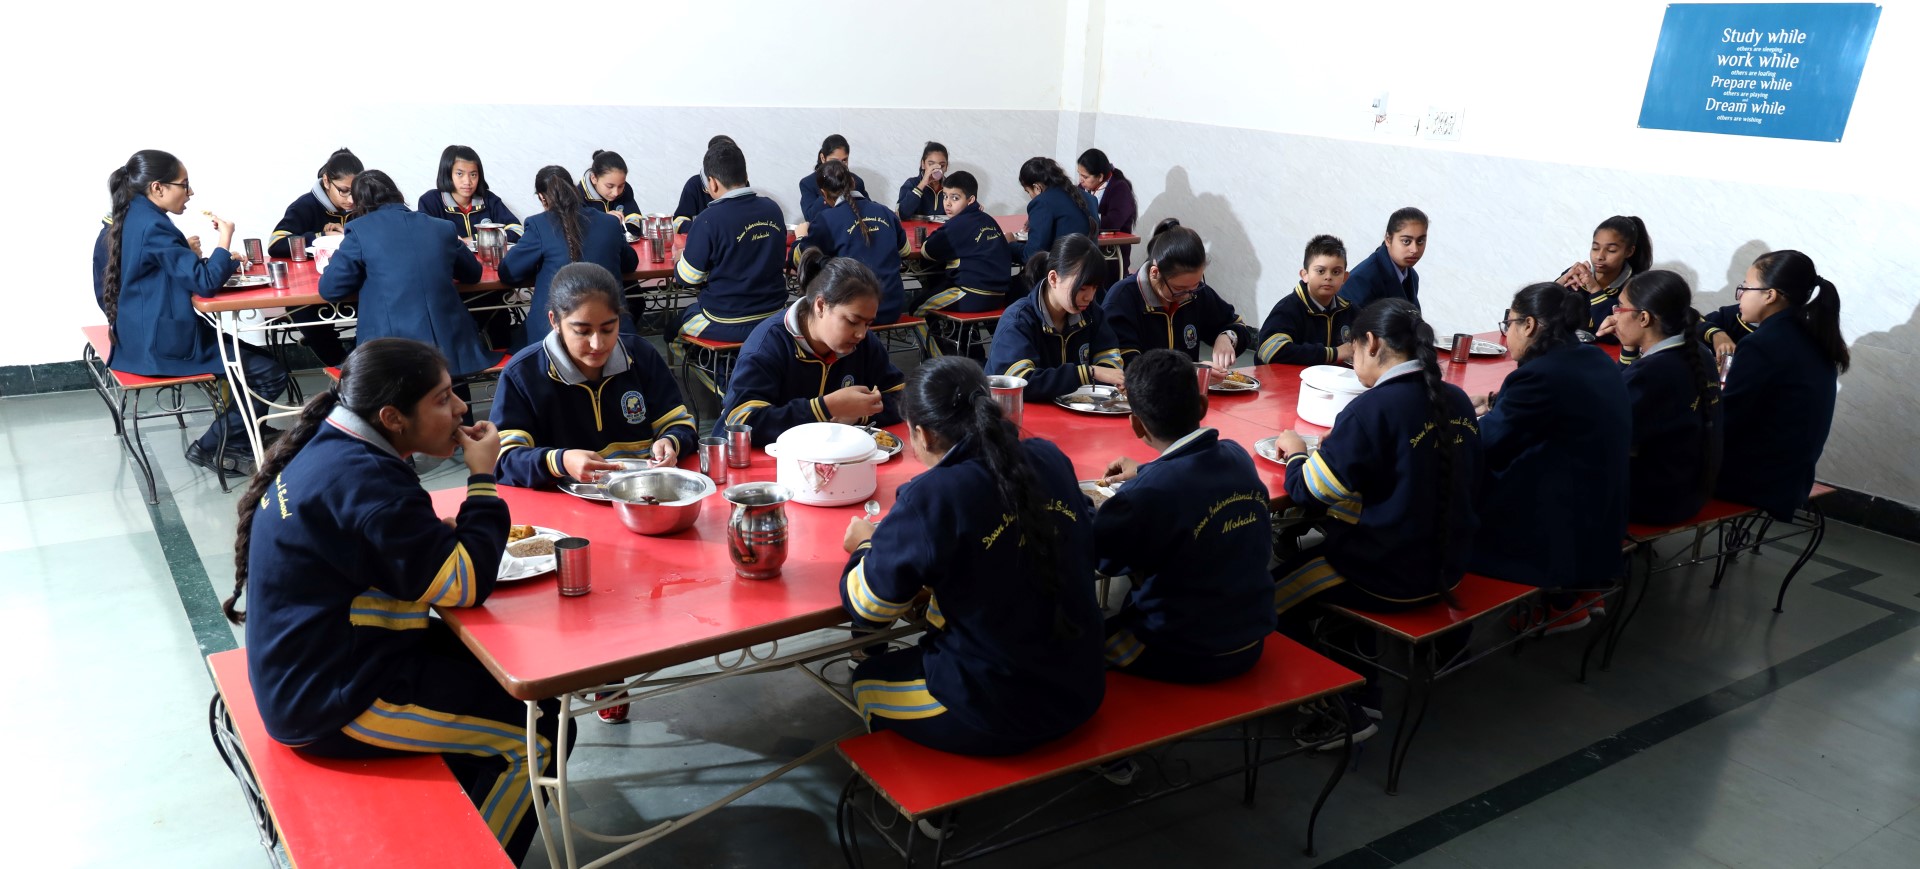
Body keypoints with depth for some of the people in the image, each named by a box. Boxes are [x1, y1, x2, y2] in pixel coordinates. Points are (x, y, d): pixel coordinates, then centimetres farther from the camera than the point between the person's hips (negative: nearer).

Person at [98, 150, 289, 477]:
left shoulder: (132, 219, 9)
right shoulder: (153, 227, -21)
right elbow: (206, 282, -25)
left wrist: (187, 252, 5)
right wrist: (225, 239, -13)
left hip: (147, 335, 11)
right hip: (166, 343, -11)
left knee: (252, 356, 21)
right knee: (271, 374, -10)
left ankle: (248, 432, 30)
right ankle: (212, 448, 1)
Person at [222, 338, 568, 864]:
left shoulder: (330, 447, 2)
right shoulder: (361, 480, -27)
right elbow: (467, 584, -24)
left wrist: (450, 537, -4)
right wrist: (482, 479, -15)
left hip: (310, 667, 10)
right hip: (332, 703, -10)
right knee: (540, 730, -5)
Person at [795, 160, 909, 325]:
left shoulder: (827, 220, -8)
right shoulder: (884, 212, 8)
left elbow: (799, 260, 1)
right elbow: (905, 250, 21)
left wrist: (801, 236, 21)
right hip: (893, 308, 6)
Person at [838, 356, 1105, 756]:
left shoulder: (933, 497, -22)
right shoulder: (1050, 459, -4)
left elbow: (869, 606, -12)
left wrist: (864, 544, 9)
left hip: (995, 715, -6)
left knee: (867, 679, 22)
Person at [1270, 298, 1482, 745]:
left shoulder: (1373, 407, -22)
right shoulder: (1457, 401, 1)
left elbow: (1312, 490, -17)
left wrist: (1297, 455, 4)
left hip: (1393, 578, -8)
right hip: (1446, 566, 8)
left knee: (1273, 597, 8)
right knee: (1318, 550, 28)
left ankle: (1346, 712, 14)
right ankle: (1363, 693, 30)